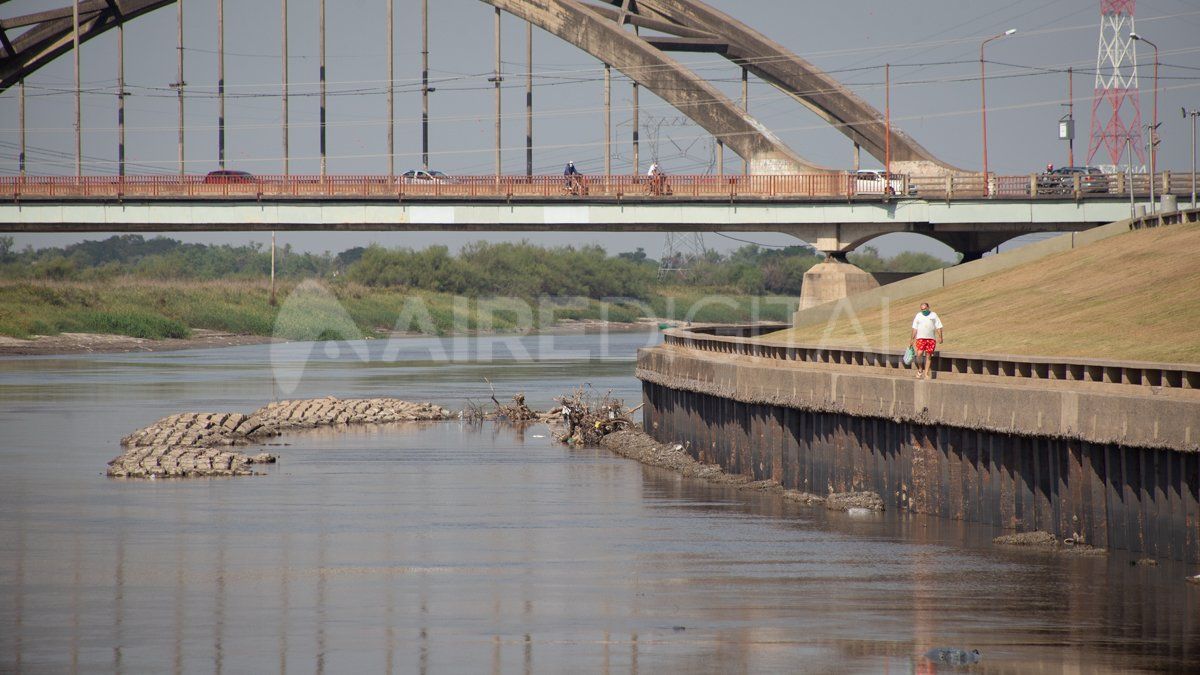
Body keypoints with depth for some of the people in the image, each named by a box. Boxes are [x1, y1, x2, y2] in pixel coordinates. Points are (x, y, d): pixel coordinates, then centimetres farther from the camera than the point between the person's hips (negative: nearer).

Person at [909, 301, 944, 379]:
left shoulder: (934, 315, 8)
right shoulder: (918, 316, 10)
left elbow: (938, 327, 5)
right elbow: (914, 328, 11)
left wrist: (940, 337, -7)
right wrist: (912, 339, 6)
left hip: (931, 339, 0)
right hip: (920, 338, 0)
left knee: (928, 356, 1)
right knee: (919, 354, -18)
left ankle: (926, 374, 5)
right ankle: (920, 370, 3)